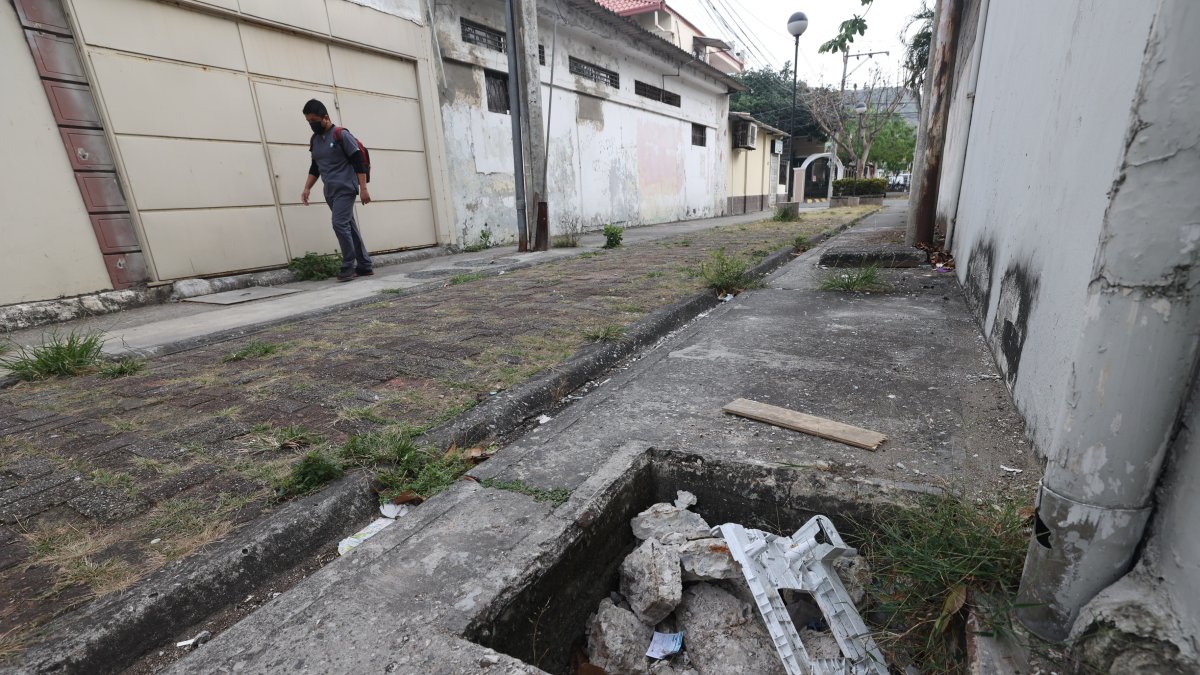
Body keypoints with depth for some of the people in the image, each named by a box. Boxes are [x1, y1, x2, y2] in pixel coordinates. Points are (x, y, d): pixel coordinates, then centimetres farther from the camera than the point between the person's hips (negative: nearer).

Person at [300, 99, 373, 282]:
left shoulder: (341, 135, -6)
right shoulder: (314, 140, 15)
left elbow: (358, 162, -10)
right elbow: (315, 167, 22)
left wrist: (363, 188, -15)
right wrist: (307, 188, 13)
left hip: (345, 189, -7)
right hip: (330, 192, 7)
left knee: (340, 224, -18)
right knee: (349, 227, 6)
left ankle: (348, 267, -11)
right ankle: (365, 266, 9)